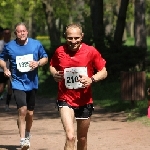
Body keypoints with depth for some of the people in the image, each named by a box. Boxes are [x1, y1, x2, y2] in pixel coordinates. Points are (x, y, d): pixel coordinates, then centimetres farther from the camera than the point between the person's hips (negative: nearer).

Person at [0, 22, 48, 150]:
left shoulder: (36, 44, 0)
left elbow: (45, 58, 9)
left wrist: (38, 63, -11)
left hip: (32, 83, 3)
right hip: (18, 83, -2)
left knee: (30, 113, 13)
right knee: (22, 110, -20)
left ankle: (27, 134, 39)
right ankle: (23, 140, -16)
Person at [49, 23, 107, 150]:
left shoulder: (91, 51, -8)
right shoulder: (59, 52, -5)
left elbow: (104, 72, -2)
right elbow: (52, 66, 15)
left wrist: (91, 79, -22)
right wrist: (54, 74, -9)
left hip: (85, 101, 2)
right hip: (66, 100, -2)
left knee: (82, 138, 16)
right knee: (70, 136, -20)